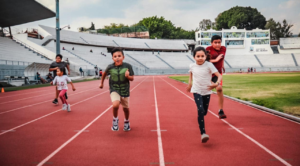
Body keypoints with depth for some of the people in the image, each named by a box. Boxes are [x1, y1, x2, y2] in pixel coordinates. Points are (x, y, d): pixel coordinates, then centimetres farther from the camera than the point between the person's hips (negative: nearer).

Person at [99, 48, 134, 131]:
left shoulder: (128, 66, -13)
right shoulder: (110, 67, -12)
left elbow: (132, 79, -7)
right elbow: (104, 73, 10)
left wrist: (128, 76, -28)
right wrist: (102, 83, 19)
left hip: (125, 90, 1)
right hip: (114, 90, -1)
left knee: (126, 108, 15)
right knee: (115, 105, -26)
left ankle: (126, 121, 45)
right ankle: (115, 120, 2)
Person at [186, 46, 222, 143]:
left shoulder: (209, 65, -11)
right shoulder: (192, 66, -3)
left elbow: (219, 75, -15)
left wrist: (217, 83, -32)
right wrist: (189, 83, 19)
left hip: (207, 91, 1)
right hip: (197, 91, -1)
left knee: (204, 112, 12)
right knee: (200, 110, -19)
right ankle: (203, 133, -20)